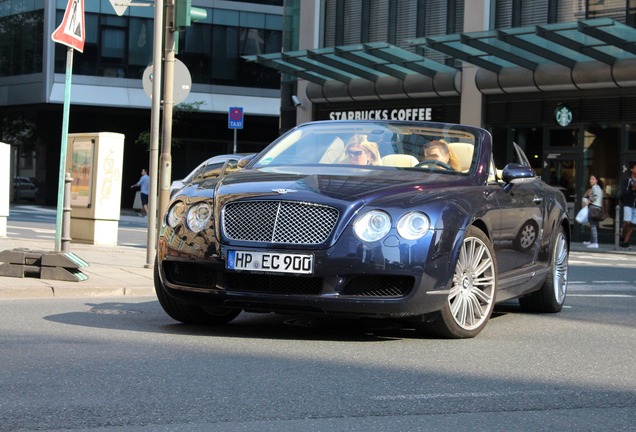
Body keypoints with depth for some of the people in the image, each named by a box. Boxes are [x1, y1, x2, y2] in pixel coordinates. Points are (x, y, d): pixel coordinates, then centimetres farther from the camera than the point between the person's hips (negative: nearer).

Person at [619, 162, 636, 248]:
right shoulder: (628, 180, -2)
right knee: (627, 222, -14)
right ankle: (622, 237, 8)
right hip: (628, 204, -3)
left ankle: (626, 241, 8)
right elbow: (623, 192, -9)